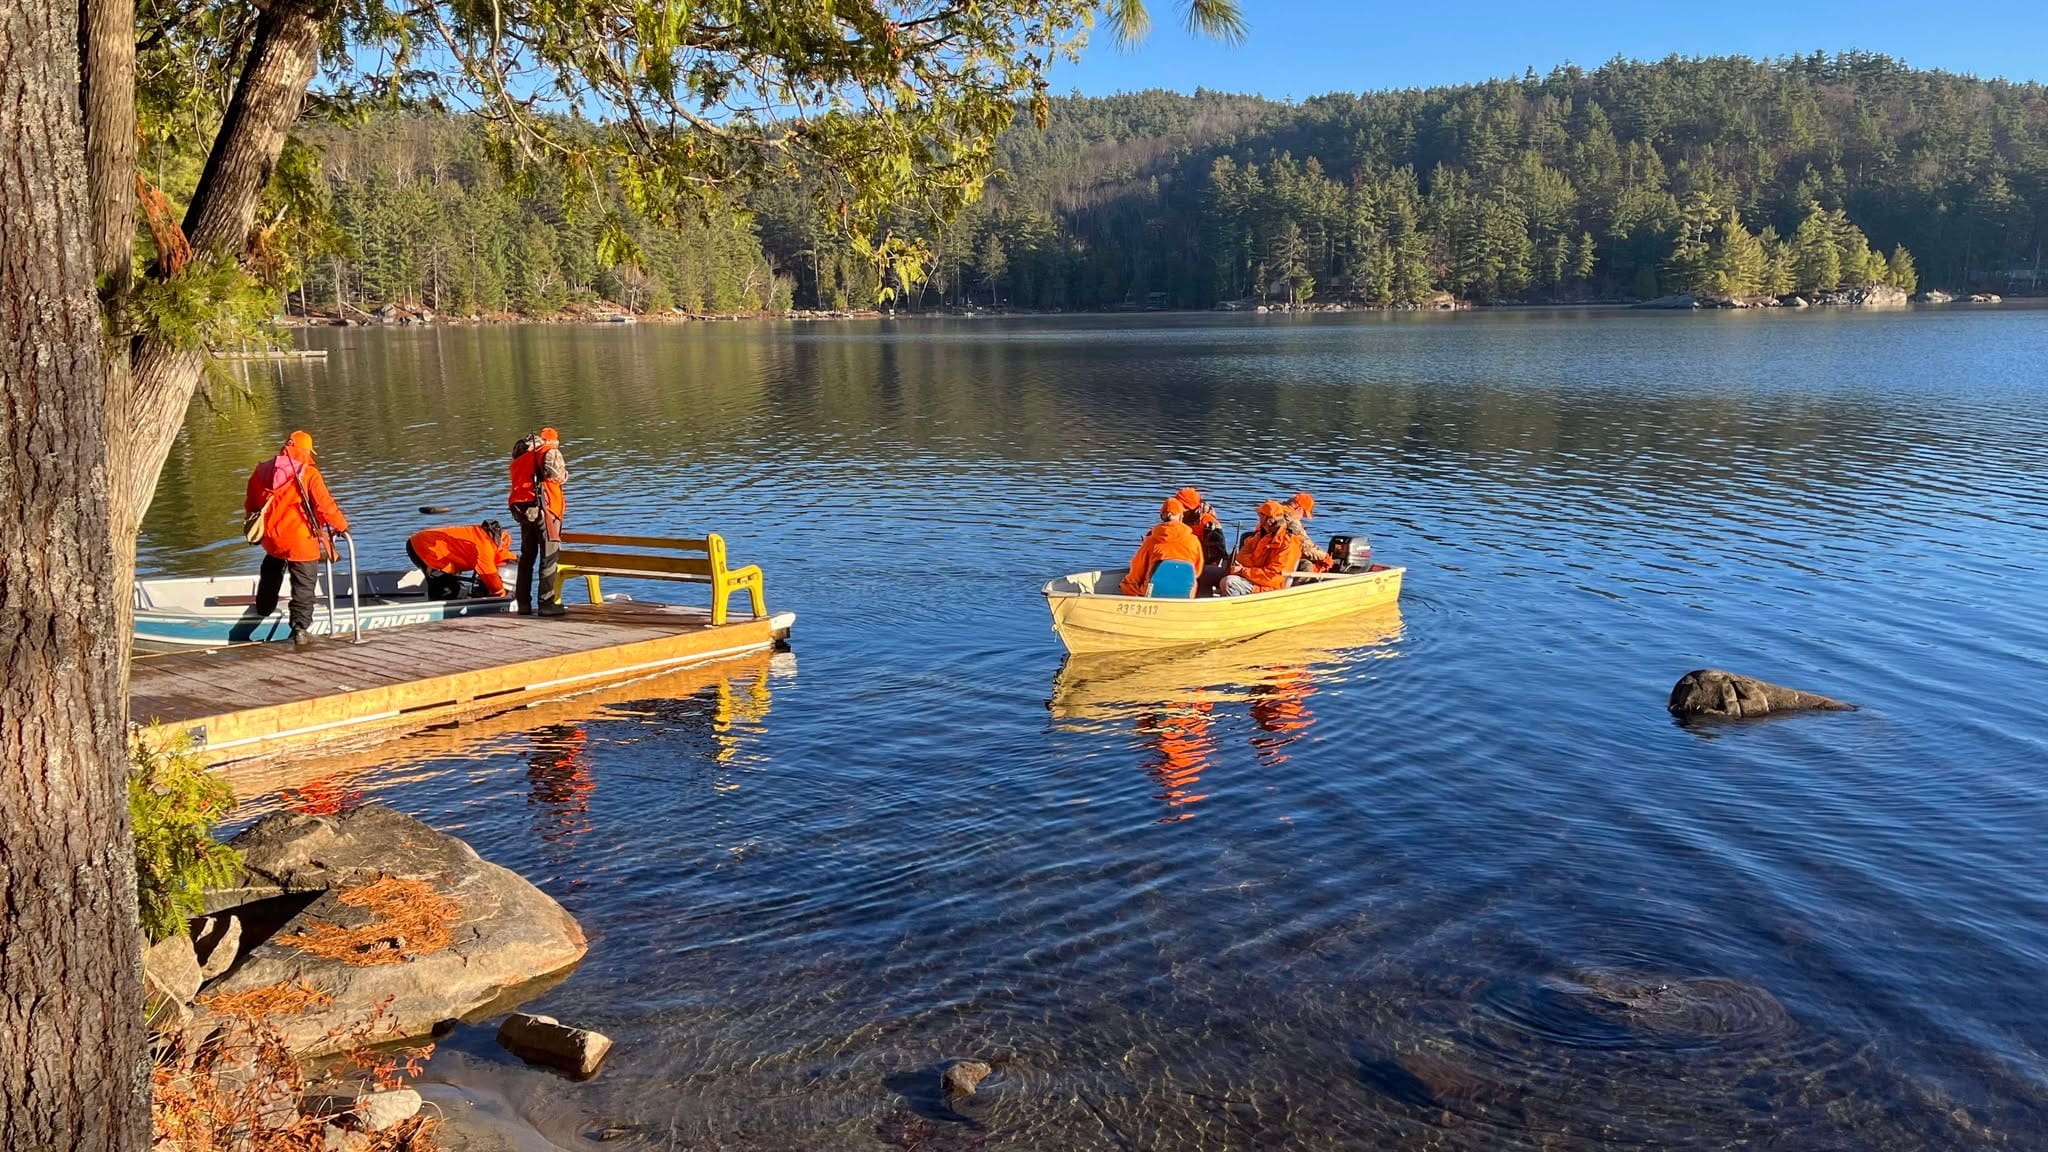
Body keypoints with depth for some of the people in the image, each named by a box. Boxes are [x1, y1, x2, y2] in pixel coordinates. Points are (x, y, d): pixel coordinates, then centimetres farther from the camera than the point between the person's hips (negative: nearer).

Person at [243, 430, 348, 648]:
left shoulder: (262, 471, 5)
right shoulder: (309, 474, -13)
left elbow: (250, 505, 16)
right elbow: (326, 506, -13)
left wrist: (254, 521, 36)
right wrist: (342, 525, 2)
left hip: (272, 538, 6)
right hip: (301, 542, -6)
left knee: (271, 570, 34)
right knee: (304, 586, 2)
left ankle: (264, 607, 52)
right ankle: (300, 628, -4)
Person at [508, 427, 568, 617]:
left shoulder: (519, 457, 22)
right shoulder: (550, 452, 0)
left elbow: (516, 480, 19)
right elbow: (559, 476, -12)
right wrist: (565, 471, 7)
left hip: (521, 508, 7)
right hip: (543, 508, -7)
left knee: (527, 556, 15)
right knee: (548, 557, -5)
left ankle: (523, 603, 18)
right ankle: (547, 603, -9)